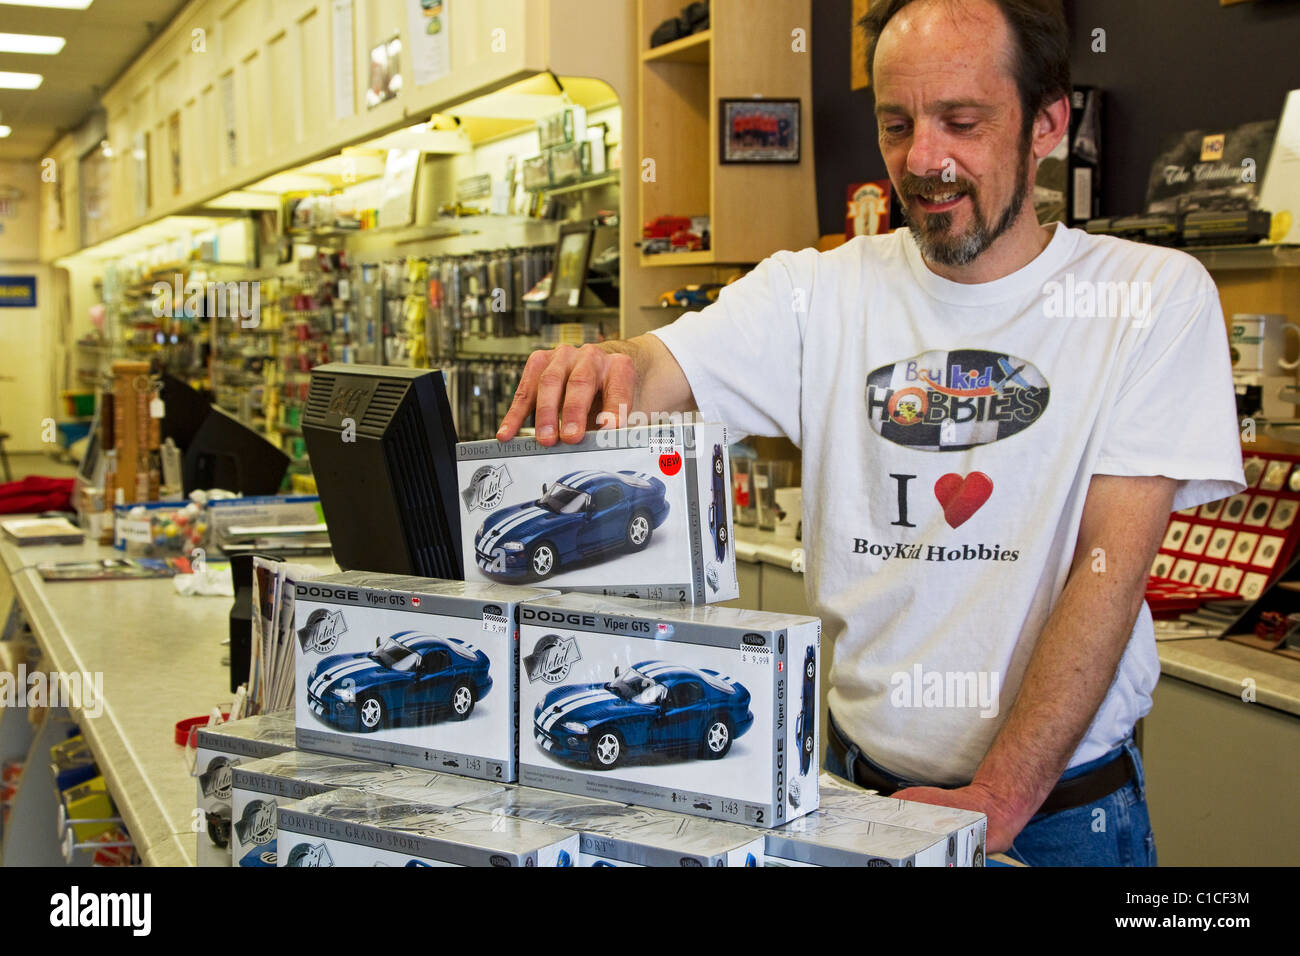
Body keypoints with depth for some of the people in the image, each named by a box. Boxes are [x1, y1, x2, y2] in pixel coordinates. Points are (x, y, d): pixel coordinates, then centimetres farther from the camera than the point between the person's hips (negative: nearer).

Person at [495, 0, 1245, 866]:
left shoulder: (1156, 297, -8)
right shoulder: (820, 293, -1)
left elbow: (1112, 566, -14)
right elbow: (654, 370, -13)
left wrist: (998, 799, -21)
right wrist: (592, 366, -37)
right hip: (862, 786, 3)